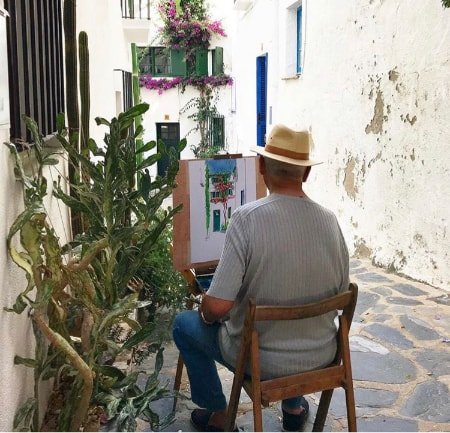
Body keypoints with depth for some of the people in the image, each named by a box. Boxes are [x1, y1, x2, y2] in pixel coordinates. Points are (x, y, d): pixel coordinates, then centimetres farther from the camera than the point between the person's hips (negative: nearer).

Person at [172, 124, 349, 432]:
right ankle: (294, 406, 46)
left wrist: (207, 315, -3)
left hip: (260, 359, -4)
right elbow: (342, 294, 2)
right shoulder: (329, 220, -10)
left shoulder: (247, 217, -24)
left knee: (185, 324, 21)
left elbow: (217, 306, -26)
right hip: (321, 356, 5)